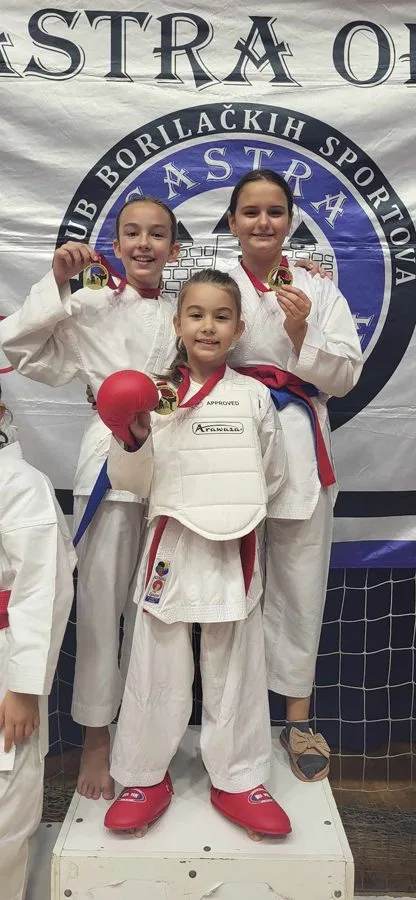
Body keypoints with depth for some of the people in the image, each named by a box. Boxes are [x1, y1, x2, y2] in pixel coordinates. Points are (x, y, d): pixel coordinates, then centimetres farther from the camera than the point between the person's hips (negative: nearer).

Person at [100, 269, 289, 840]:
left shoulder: (254, 396, 3)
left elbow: (273, 477, 9)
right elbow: (129, 481, -1)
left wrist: (236, 508, 1)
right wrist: (133, 440, -17)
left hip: (236, 550, 1)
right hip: (172, 548, 0)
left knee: (235, 668, 12)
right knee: (158, 668, 9)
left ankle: (237, 781, 30)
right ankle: (146, 778, 30)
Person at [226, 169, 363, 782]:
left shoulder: (321, 291, 11)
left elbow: (345, 375, 2)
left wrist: (302, 334, -12)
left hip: (299, 449, 2)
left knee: (301, 584, 7)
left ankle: (298, 717, 26)